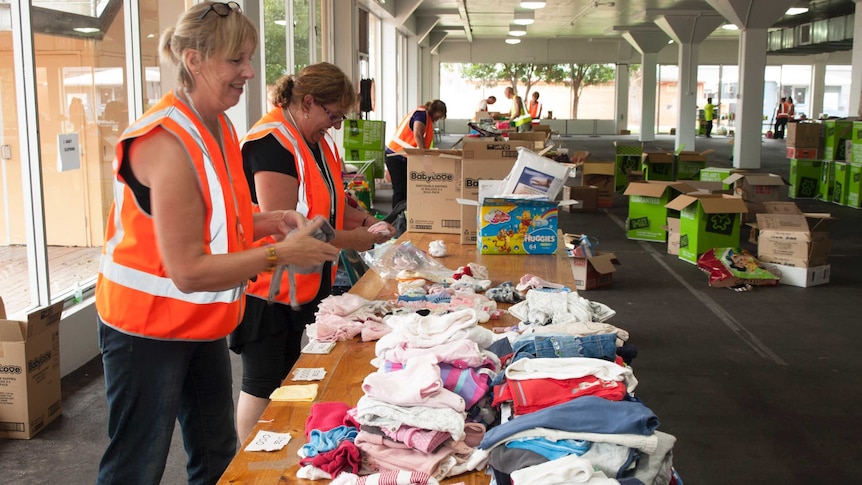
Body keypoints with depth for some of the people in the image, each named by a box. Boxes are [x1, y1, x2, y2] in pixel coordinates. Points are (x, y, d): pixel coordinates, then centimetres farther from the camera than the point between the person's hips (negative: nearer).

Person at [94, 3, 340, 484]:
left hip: (204, 325, 9)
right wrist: (280, 253, -24)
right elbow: (188, 271, -25)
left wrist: (271, 221, -3)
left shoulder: (220, 130, 3)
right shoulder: (168, 142, -25)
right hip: (150, 330, -9)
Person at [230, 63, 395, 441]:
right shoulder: (272, 143, -21)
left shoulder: (320, 142, 9)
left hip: (306, 287, 9)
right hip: (270, 291, -9)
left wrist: (364, 221, 1)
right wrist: (350, 240, -19)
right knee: (263, 388, 3)